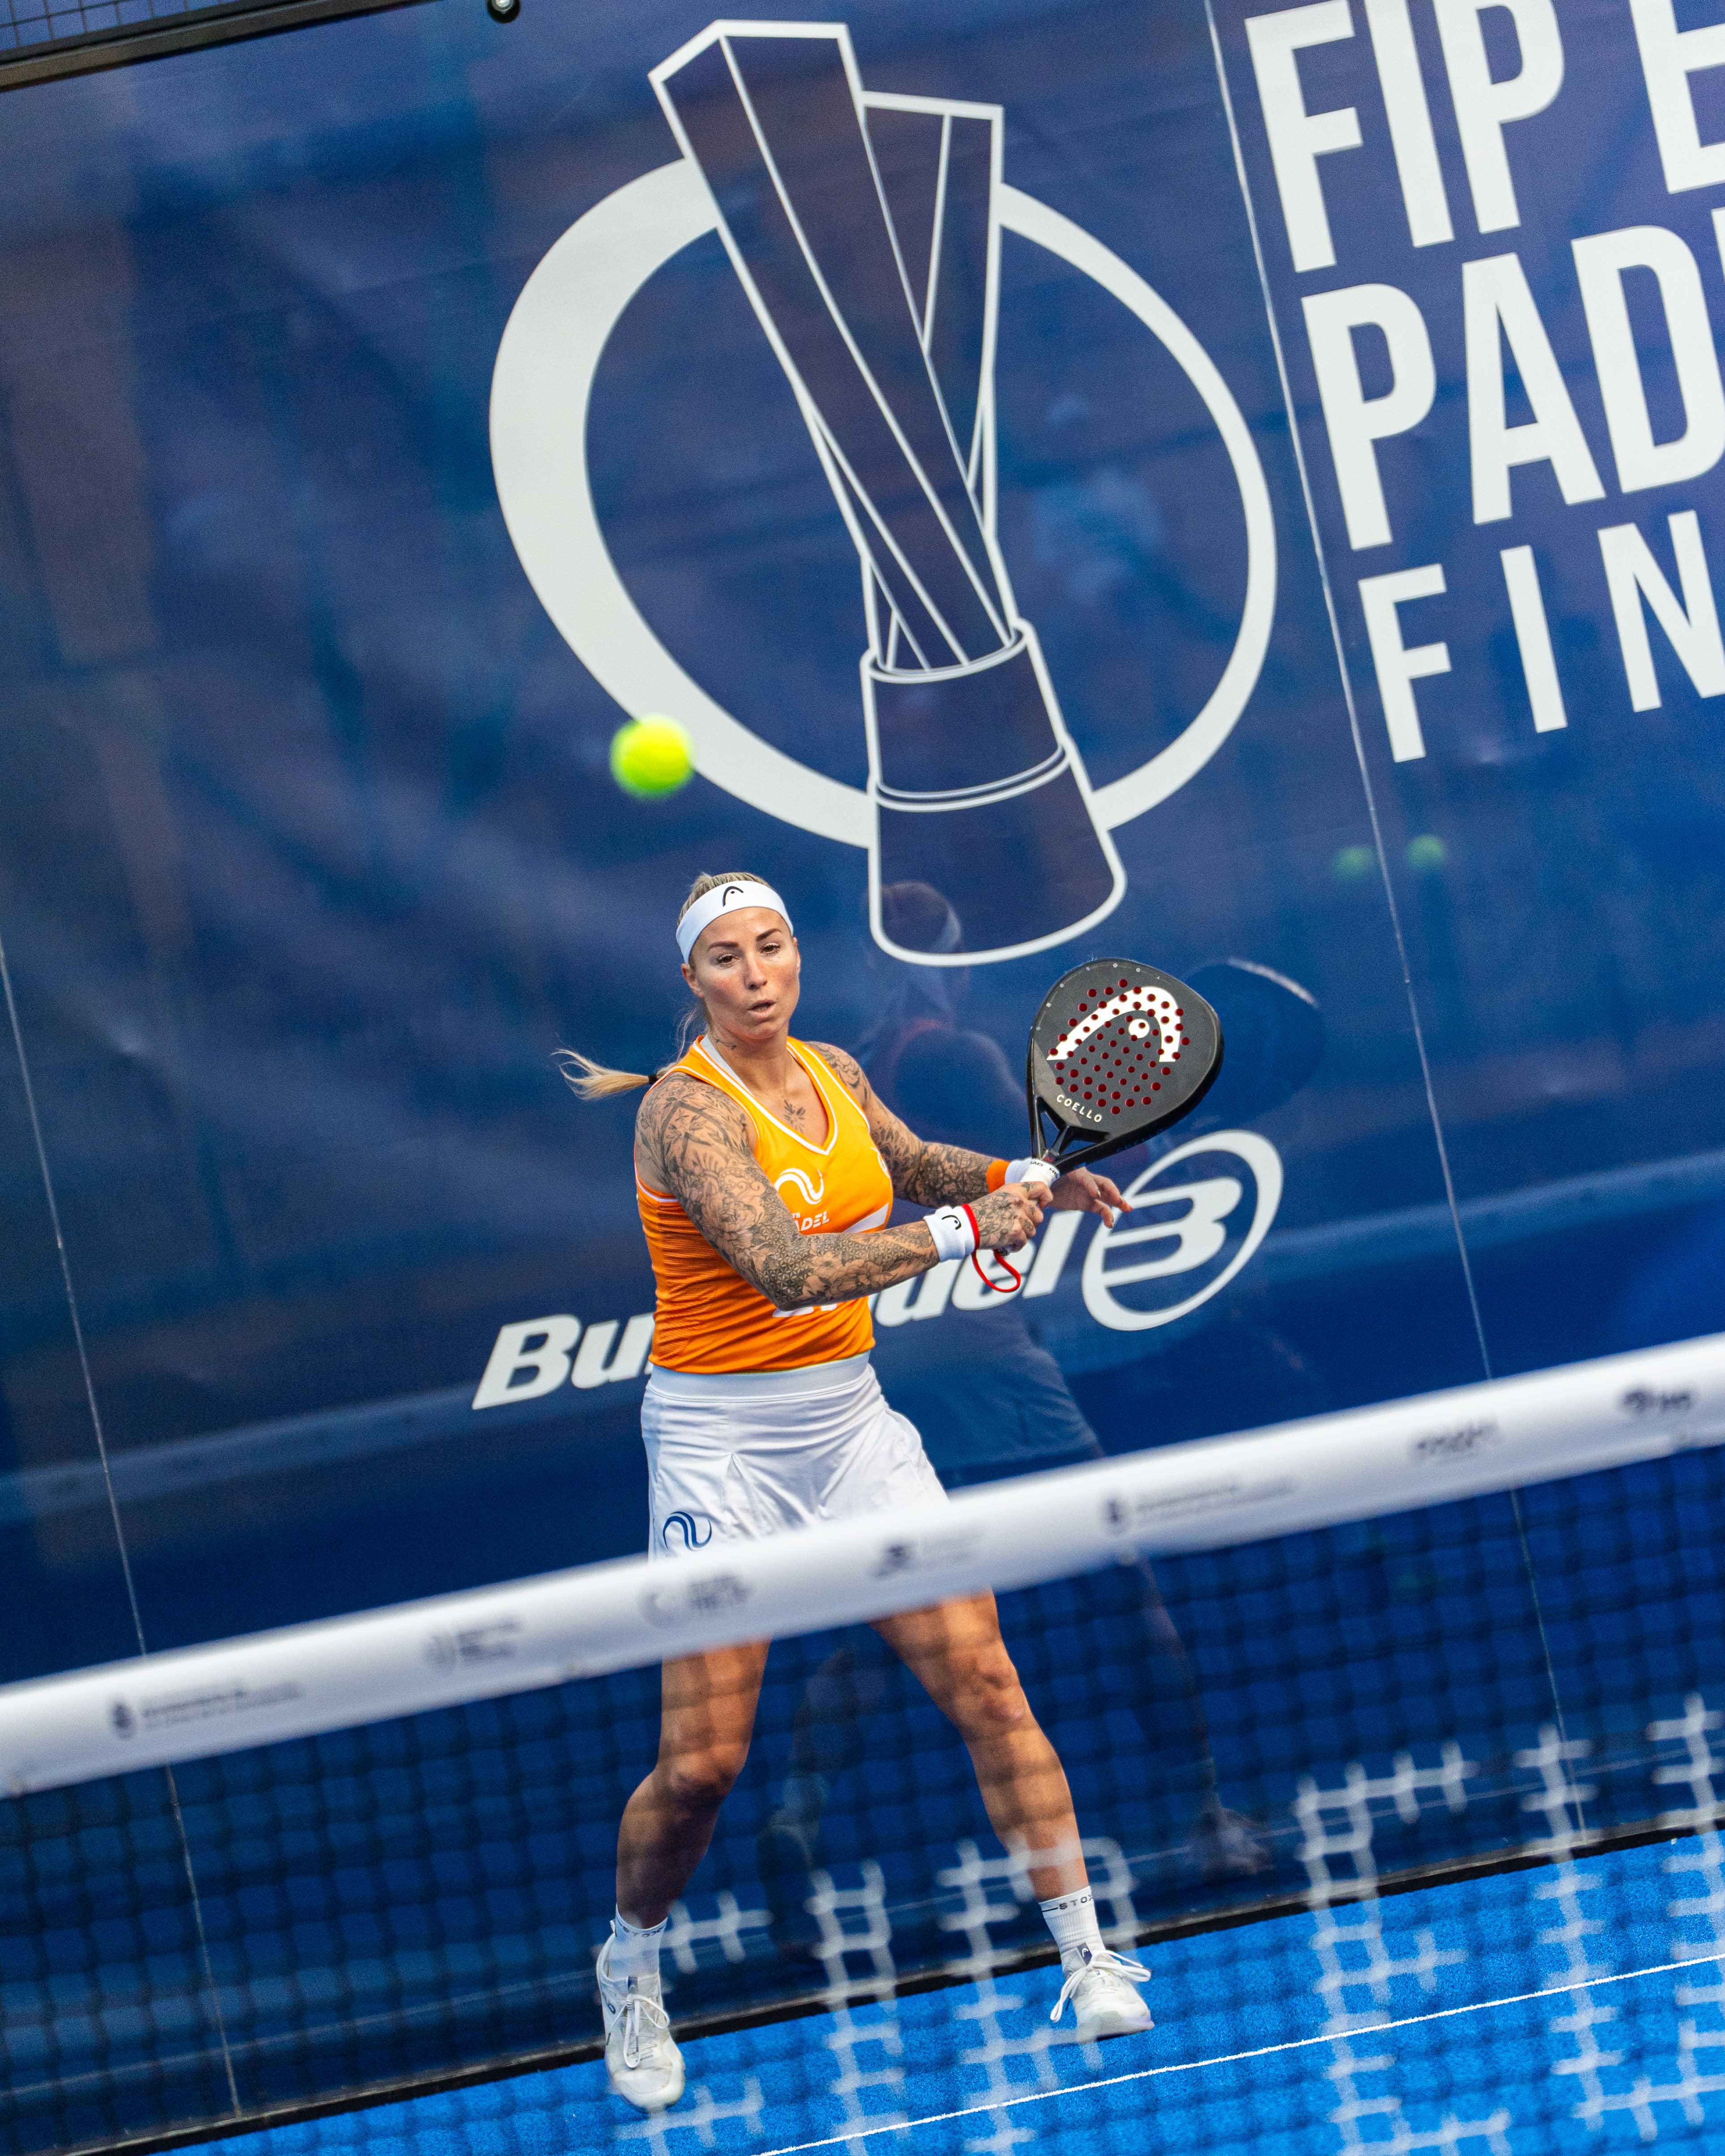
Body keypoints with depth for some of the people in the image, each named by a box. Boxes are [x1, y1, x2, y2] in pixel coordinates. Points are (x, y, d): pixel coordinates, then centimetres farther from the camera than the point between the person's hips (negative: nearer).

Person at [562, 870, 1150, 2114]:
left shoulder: (832, 1071, 4)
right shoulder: (687, 1110, -18)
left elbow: (915, 1167, 25)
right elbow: (788, 1270, -30)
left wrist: (1032, 1180, 8)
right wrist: (964, 1231, -27)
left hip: (851, 1418, 6)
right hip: (722, 1439, -6)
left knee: (982, 1678, -4)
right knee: (702, 1765, -4)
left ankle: (1091, 1957, 3)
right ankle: (631, 1971, 24)